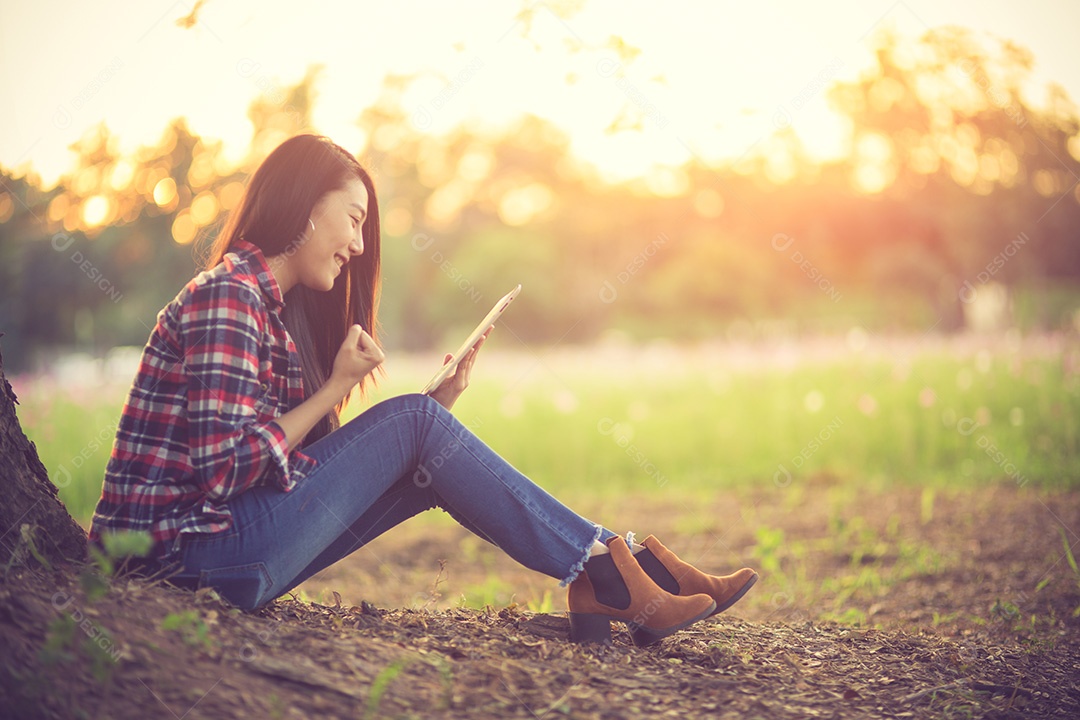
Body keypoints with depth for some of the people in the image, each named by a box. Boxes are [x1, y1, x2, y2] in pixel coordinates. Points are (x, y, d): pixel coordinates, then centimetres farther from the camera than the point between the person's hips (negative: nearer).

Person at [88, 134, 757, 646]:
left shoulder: (277, 304, 17)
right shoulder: (226, 297, -13)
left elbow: (310, 458, 11)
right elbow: (226, 468, -21)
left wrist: (438, 403, 4)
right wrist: (335, 387, -12)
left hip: (228, 538, 9)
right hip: (190, 552, -9)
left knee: (424, 436, 0)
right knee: (416, 423, -14)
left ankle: (598, 589, -8)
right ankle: (611, 571, -8)